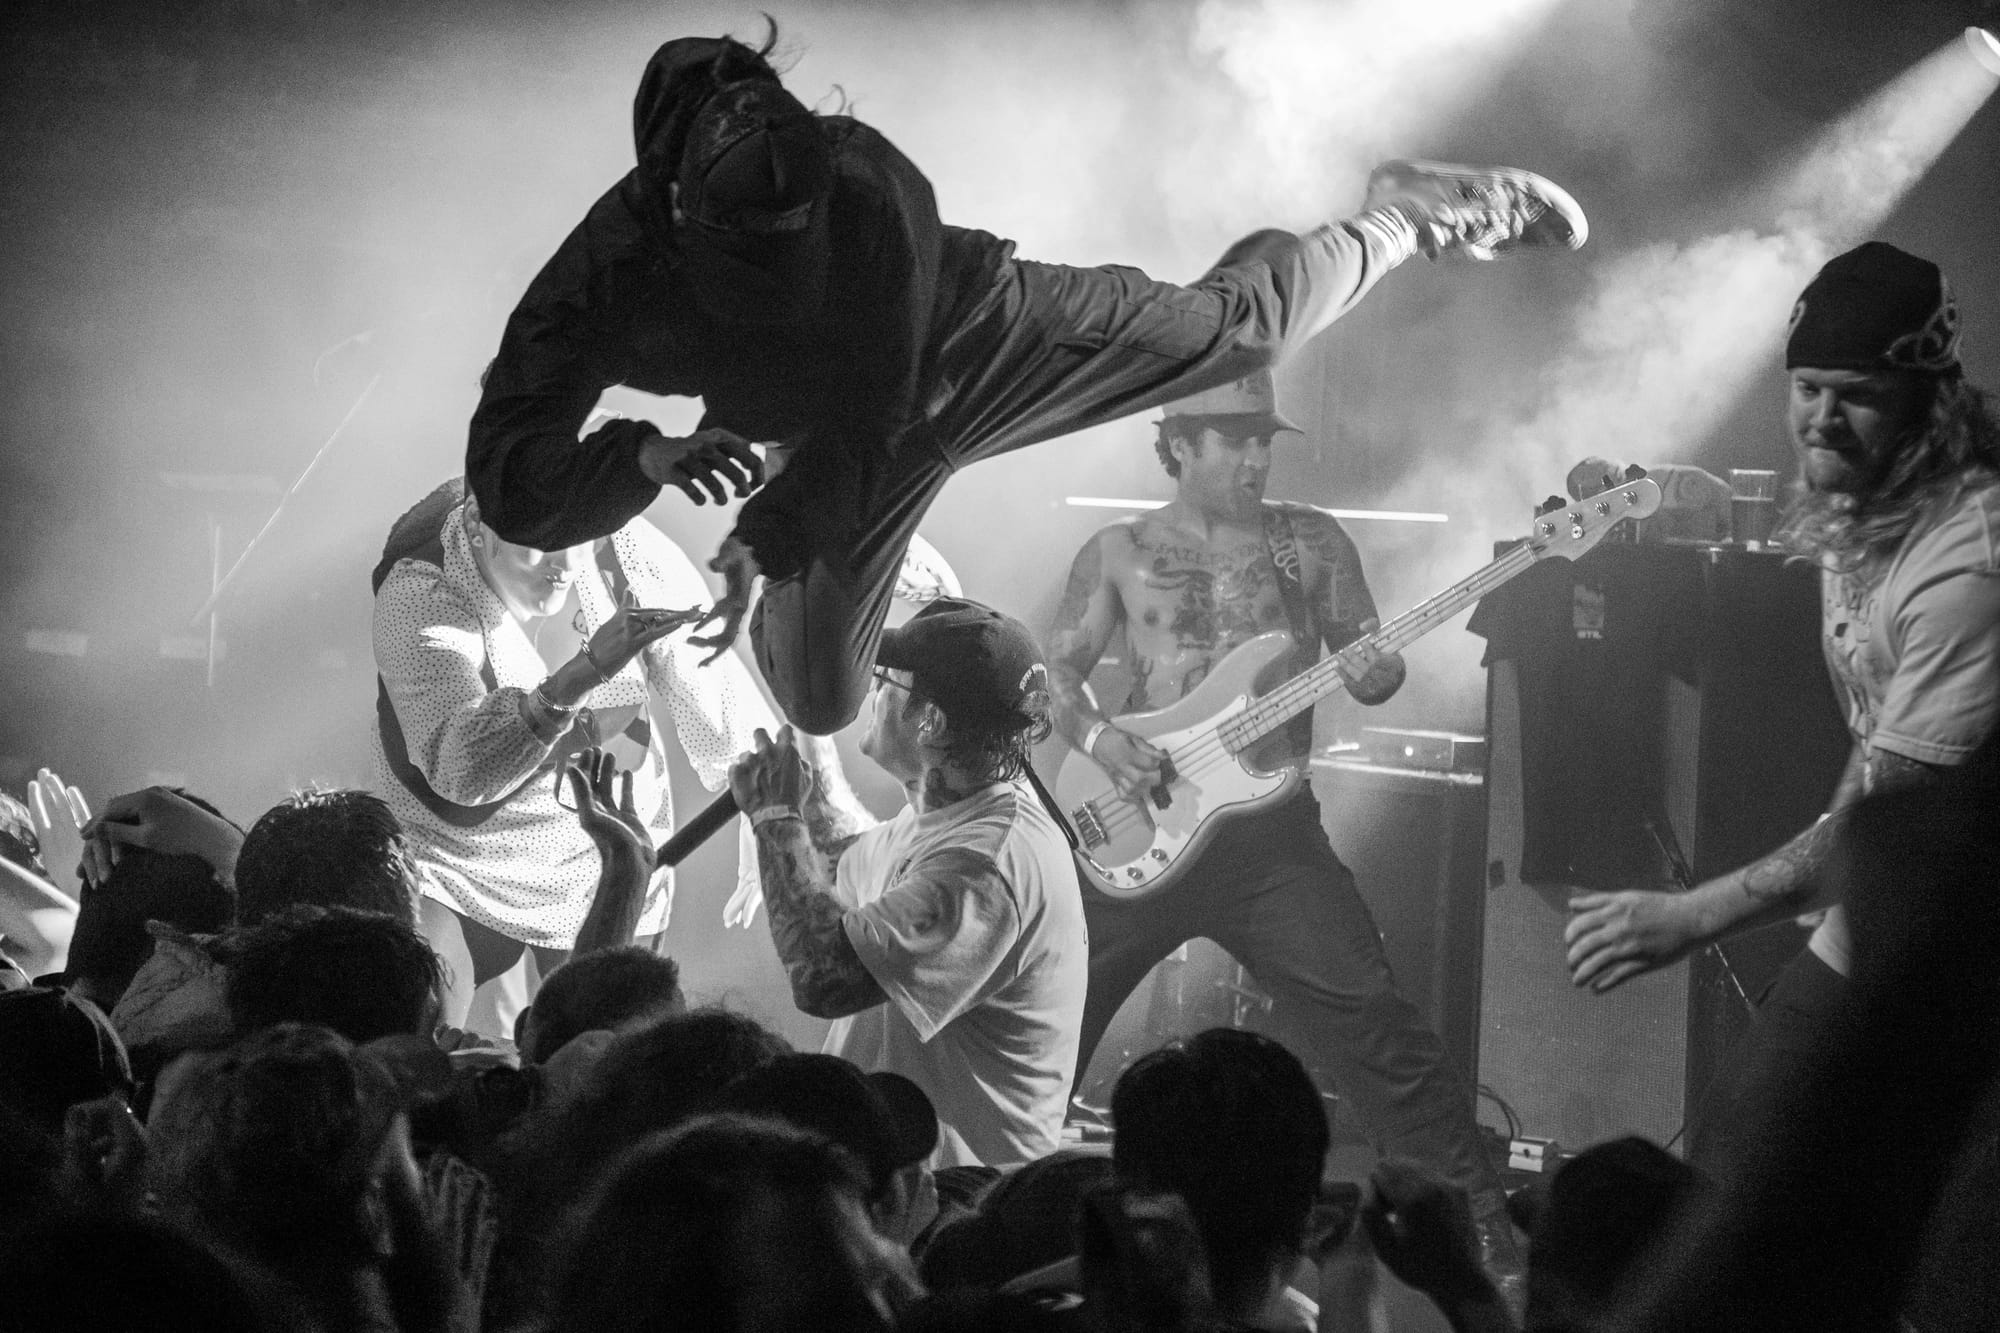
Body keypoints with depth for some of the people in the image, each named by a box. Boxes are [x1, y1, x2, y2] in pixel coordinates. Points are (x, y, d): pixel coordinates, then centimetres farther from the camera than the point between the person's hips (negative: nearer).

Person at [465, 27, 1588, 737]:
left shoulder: (866, 178, -39)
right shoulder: (600, 288, -37)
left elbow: (880, 381, -33)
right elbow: (514, 489, -35)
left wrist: (769, 537, -38)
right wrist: (648, 456, -52)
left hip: (979, 341, -1)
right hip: (863, 446, 1)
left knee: (1235, 328, 3)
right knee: (821, 705, 13)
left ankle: (1406, 219, 33)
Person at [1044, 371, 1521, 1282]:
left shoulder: (1311, 543, 8)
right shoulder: (1118, 553, 7)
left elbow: (1369, 662, 10)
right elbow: (1059, 670, 10)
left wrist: (1376, 674, -14)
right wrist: (1097, 738, -10)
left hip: (1273, 832, -1)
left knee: (1367, 1022, -11)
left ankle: (1481, 1227, -9)